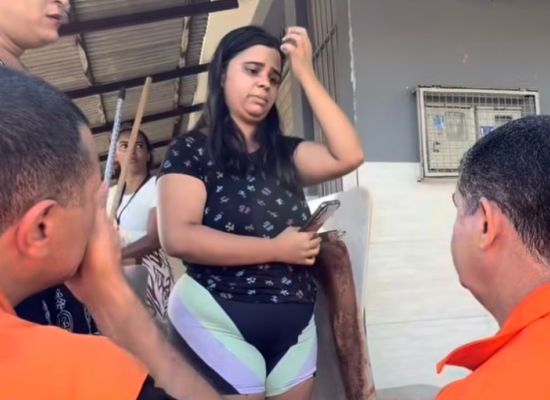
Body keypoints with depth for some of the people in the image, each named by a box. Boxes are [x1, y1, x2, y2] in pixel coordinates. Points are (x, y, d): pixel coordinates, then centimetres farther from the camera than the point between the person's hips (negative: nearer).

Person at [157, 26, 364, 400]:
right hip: (218, 320, -5)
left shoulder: (284, 153, 9)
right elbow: (178, 238, -17)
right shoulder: (192, 150, -4)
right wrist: (277, 249, -16)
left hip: (294, 322, 5)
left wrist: (306, 74, -5)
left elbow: (349, 156, -8)